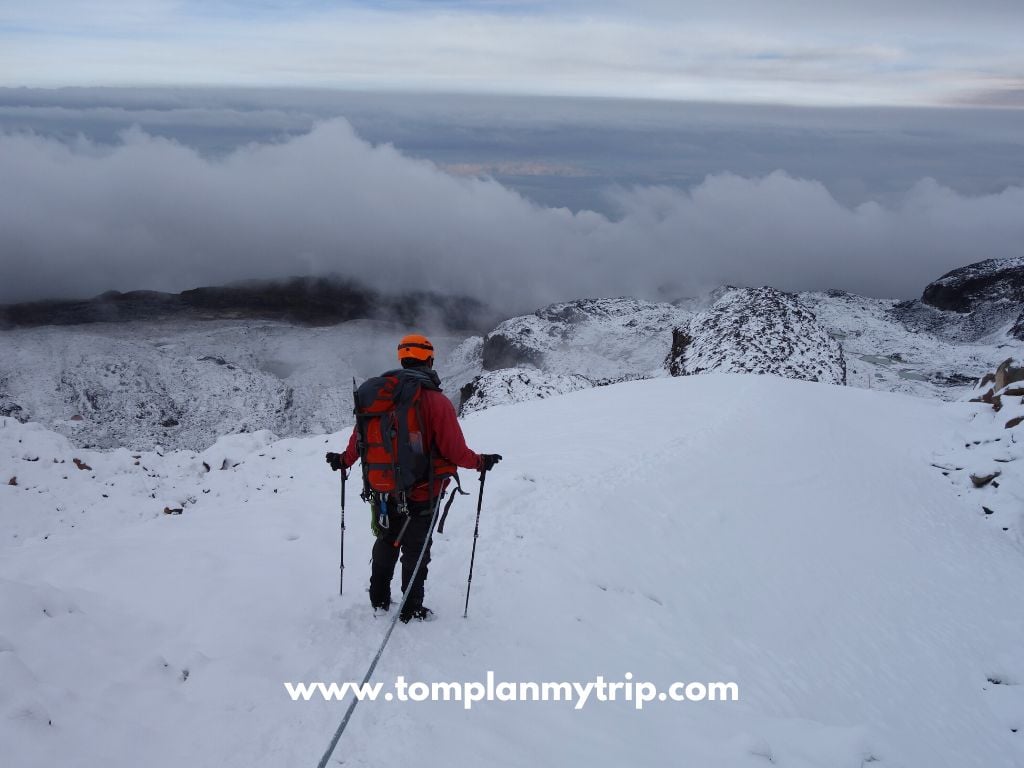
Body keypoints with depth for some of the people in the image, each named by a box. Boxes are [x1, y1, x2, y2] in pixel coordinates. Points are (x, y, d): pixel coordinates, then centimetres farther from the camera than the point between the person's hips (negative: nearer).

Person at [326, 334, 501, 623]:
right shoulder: (437, 401, -19)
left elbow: (360, 438, 2)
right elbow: (455, 452, -20)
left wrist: (343, 460, 20)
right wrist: (480, 462, -2)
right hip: (422, 494, -4)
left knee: (385, 544, 24)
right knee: (416, 552, 12)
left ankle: (379, 601, 37)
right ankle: (411, 611, 24)